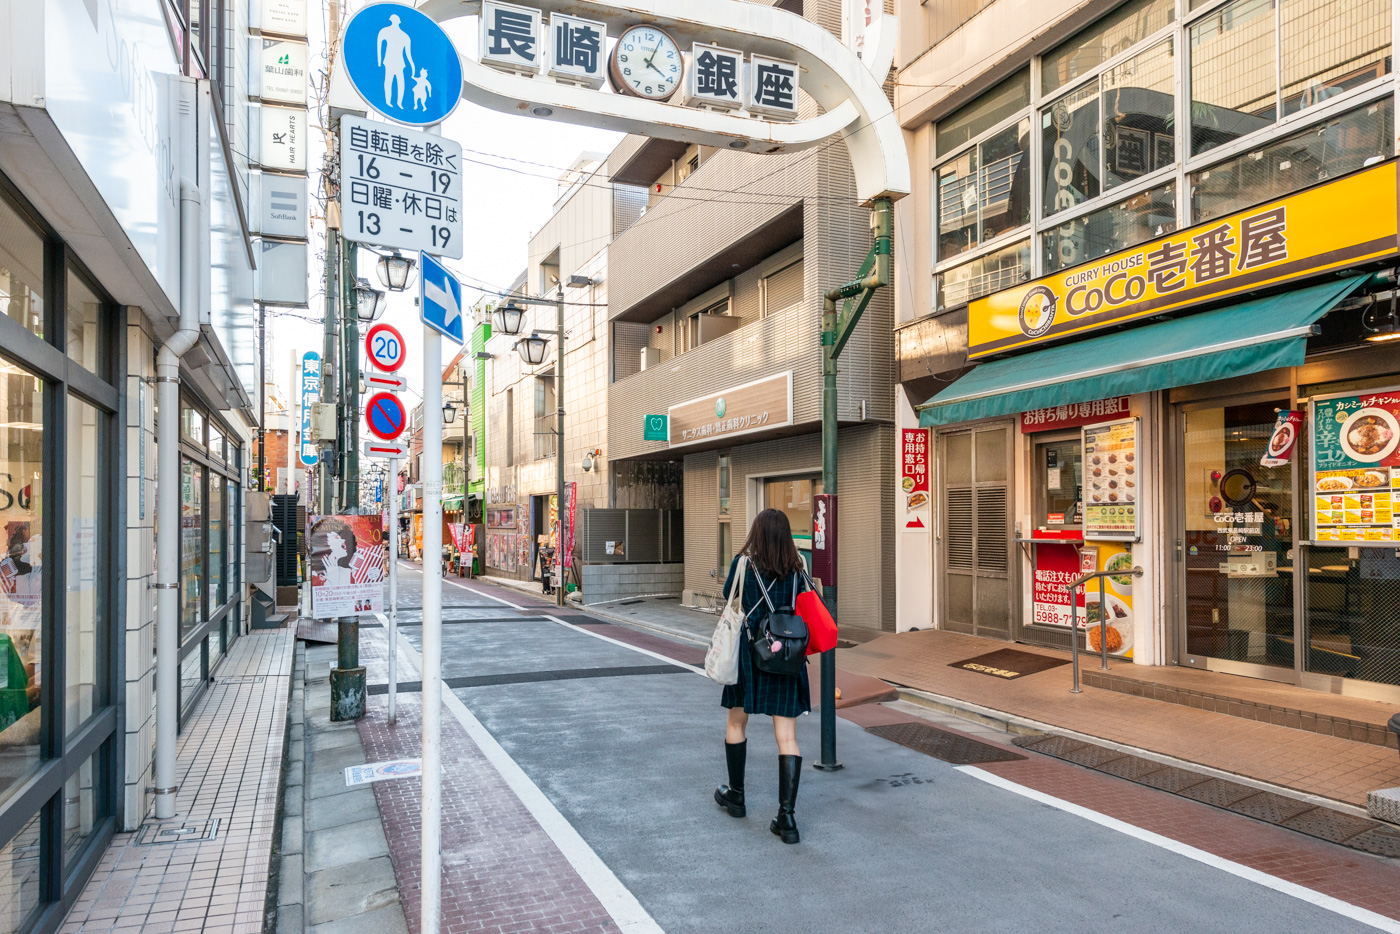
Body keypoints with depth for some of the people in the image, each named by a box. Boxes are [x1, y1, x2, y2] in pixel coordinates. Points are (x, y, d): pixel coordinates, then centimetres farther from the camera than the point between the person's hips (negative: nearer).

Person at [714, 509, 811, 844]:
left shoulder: (743, 563, -8)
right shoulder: (797, 569, -3)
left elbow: (728, 595, 7)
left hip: (749, 654, -1)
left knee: (736, 724, 20)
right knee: (787, 737, 2)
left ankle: (735, 795, 33)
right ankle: (786, 816, -3)